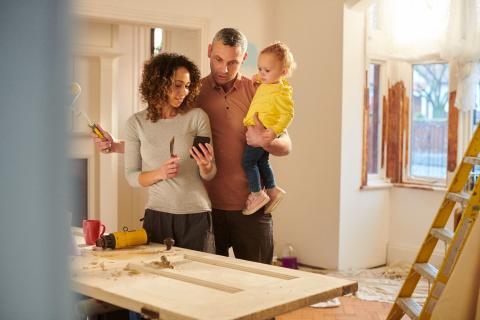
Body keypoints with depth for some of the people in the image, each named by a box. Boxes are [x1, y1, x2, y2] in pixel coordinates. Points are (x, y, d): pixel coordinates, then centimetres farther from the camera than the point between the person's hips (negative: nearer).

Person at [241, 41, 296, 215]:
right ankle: (272, 189, 32)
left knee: (248, 161, -5)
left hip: (263, 134, -10)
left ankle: (257, 194, 3)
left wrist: (275, 131, -35)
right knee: (262, 162, 21)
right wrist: (257, 78, 13)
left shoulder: (280, 92, -23)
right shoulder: (267, 83, 5)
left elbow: (288, 114, -27)